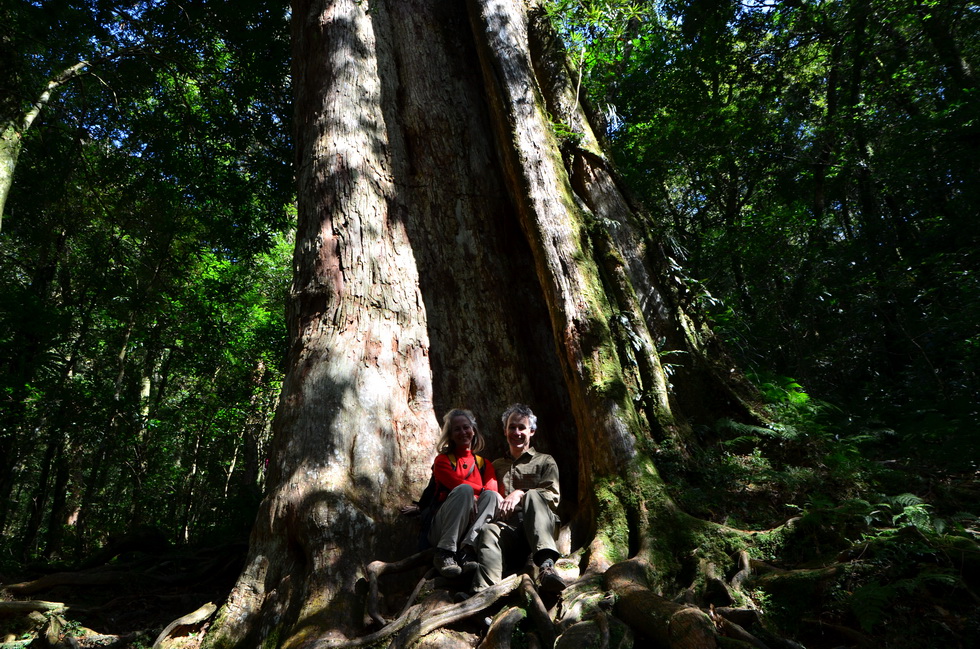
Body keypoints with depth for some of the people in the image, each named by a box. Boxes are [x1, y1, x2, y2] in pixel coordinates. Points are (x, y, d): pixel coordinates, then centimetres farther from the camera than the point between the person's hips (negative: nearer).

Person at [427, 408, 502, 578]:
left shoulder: (484, 465, 18)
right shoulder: (442, 460, 10)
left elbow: (492, 488, -3)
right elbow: (457, 484, -11)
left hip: (470, 527, 3)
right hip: (441, 529, -3)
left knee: (490, 496, -24)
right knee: (465, 490, -30)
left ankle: (467, 550, -35)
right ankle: (445, 553, -33)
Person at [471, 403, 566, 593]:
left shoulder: (544, 461, 22)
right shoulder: (497, 465, 33)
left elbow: (553, 496, 6)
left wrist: (521, 493, -10)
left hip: (537, 528, -1)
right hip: (507, 527, 2)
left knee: (533, 495, -34)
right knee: (489, 531, -34)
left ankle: (546, 565, -53)